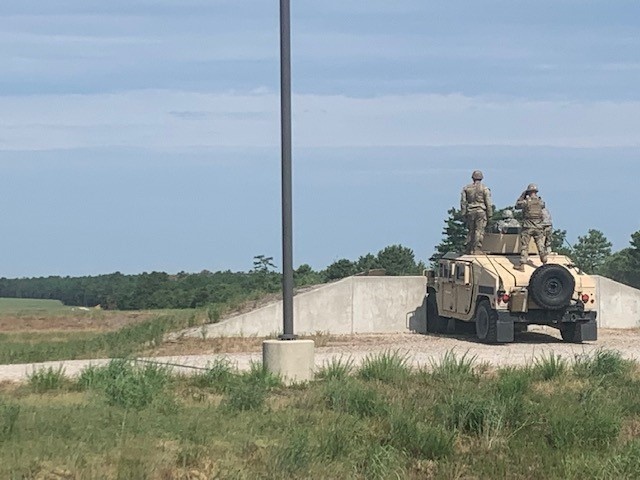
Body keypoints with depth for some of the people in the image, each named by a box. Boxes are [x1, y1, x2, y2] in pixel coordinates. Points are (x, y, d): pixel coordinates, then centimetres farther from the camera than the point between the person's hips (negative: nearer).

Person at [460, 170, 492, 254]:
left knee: (470, 231, 11)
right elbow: (488, 203, -3)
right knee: (479, 231, -4)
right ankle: (476, 249, -10)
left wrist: (464, 213, 11)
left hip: (470, 212, 3)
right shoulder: (485, 189, -1)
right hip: (481, 212, -3)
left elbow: (463, 202, 7)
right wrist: (489, 214, 2)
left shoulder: (466, 188, 8)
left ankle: (468, 249, 11)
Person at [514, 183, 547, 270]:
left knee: (524, 246, 1)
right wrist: (536, 197, 28)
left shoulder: (526, 202, -10)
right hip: (538, 227, 3)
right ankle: (545, 263, 17)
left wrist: (522, 195, 12)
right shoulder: (540, 201, 1)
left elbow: (517, 205, 7)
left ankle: (522, 265, -2)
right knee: (541, 246, 12)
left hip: (527, 227, -3)